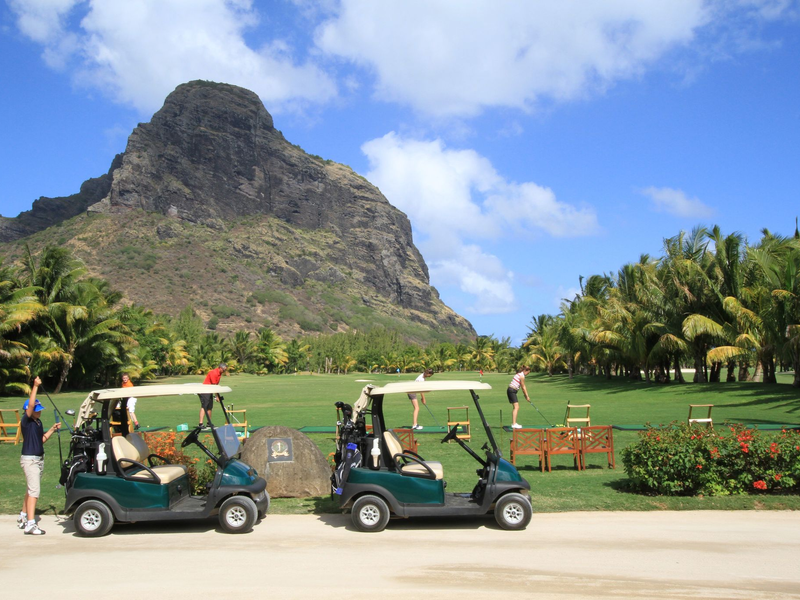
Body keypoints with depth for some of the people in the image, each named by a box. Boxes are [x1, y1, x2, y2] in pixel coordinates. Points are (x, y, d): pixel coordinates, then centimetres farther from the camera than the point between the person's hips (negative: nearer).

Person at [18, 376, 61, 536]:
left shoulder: (38, 422, 10)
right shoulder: (26, 421, -13)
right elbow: (30, 404, -29)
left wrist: (52, 429, 7)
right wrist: (35, 386, -29)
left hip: (39, 459, 9)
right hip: (29, 459, -9)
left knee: (32, 490, 18)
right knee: (34, 491, -13)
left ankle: (22, 518, 33)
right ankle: (30, 525, -13)